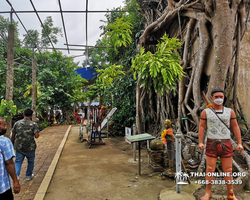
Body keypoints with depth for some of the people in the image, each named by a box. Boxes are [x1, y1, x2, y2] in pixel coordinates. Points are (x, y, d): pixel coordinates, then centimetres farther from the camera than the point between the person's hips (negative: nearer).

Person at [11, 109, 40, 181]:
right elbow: (36, 136, -18)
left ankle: (16, 175, -6)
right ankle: (28, 175, 31)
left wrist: (12, 144, 18)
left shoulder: (17, 123, 0)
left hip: (19, 147, 2)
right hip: (30, 147, -2)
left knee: (18, 161, 12)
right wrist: (37, 133, 4)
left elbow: (13, 135, 5)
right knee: (31, 161, 18)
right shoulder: (34, 124, -9)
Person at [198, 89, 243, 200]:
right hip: (211, 145, -1)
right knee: (210, 170, 2)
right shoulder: (205, 112, 1)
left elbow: (235, 127, 7)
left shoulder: (230, 112, 6)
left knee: (228, 171, 8)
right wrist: (200, 142, -10)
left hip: (226, 145, 2)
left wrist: (239, 143, -1)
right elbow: (201, 127, -2)